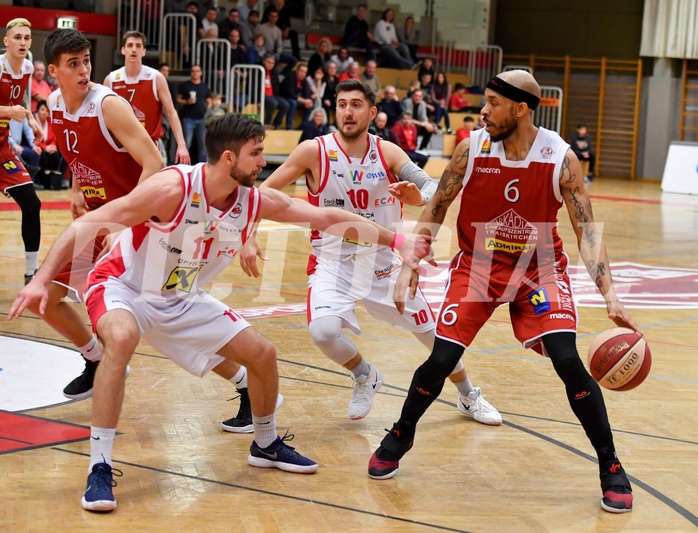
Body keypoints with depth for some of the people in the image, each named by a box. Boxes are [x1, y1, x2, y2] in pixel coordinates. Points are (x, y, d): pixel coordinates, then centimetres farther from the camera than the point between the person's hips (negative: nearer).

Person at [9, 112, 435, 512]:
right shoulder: (173, 188, -31)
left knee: (263, 353, 5)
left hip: (183, 299, 6)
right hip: (123, 286, -6)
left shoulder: (256, 200, -13)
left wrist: (396, 240, -8)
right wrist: (42, 279, -35)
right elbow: (89, 223, -29)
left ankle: (266, 445, 33)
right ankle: (100, 469, -30)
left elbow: (328, 218, -5)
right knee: (122, 339, -39)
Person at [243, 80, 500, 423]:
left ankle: (469, 396, 36)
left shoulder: (387, 153, -5)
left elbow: (432, 185, -15)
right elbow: (262, 193, -6)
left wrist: (419, 197, -39)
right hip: (332, 263, -2)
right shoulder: (314, 152, -11)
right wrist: (247, 239, -19)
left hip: (383, 262, 2)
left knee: (432, 330, 9)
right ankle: (364, 376, 6)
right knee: (323, 331, -28)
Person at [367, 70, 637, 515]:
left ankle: (611, 469, 0)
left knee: (569, 363, -16)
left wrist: (609, 294, -32)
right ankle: (399, 438, 21)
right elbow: (436, 209, -1)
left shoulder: (561, 158, -19)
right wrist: (411, 266, -8)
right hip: (478, 265, 1)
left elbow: (587, 230, -20)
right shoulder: (471, 149, -14)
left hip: (539, 269, -1)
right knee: (441, 361, -8)